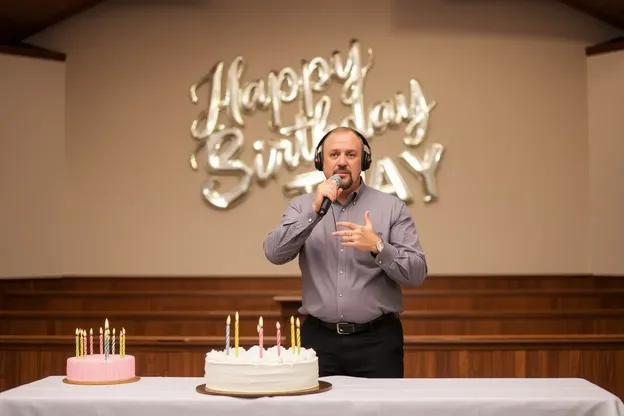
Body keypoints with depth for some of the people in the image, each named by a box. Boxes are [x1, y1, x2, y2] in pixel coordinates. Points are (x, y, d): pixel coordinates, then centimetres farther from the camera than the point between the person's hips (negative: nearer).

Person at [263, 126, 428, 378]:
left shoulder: (392, 207, 3)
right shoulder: (302, 206, 8)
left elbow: (417, 273, -2)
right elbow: (274, 254, -7)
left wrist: (378, 247, -18)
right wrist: (314, 211, -15)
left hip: (377, 339, -1)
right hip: (319, 338, 1)